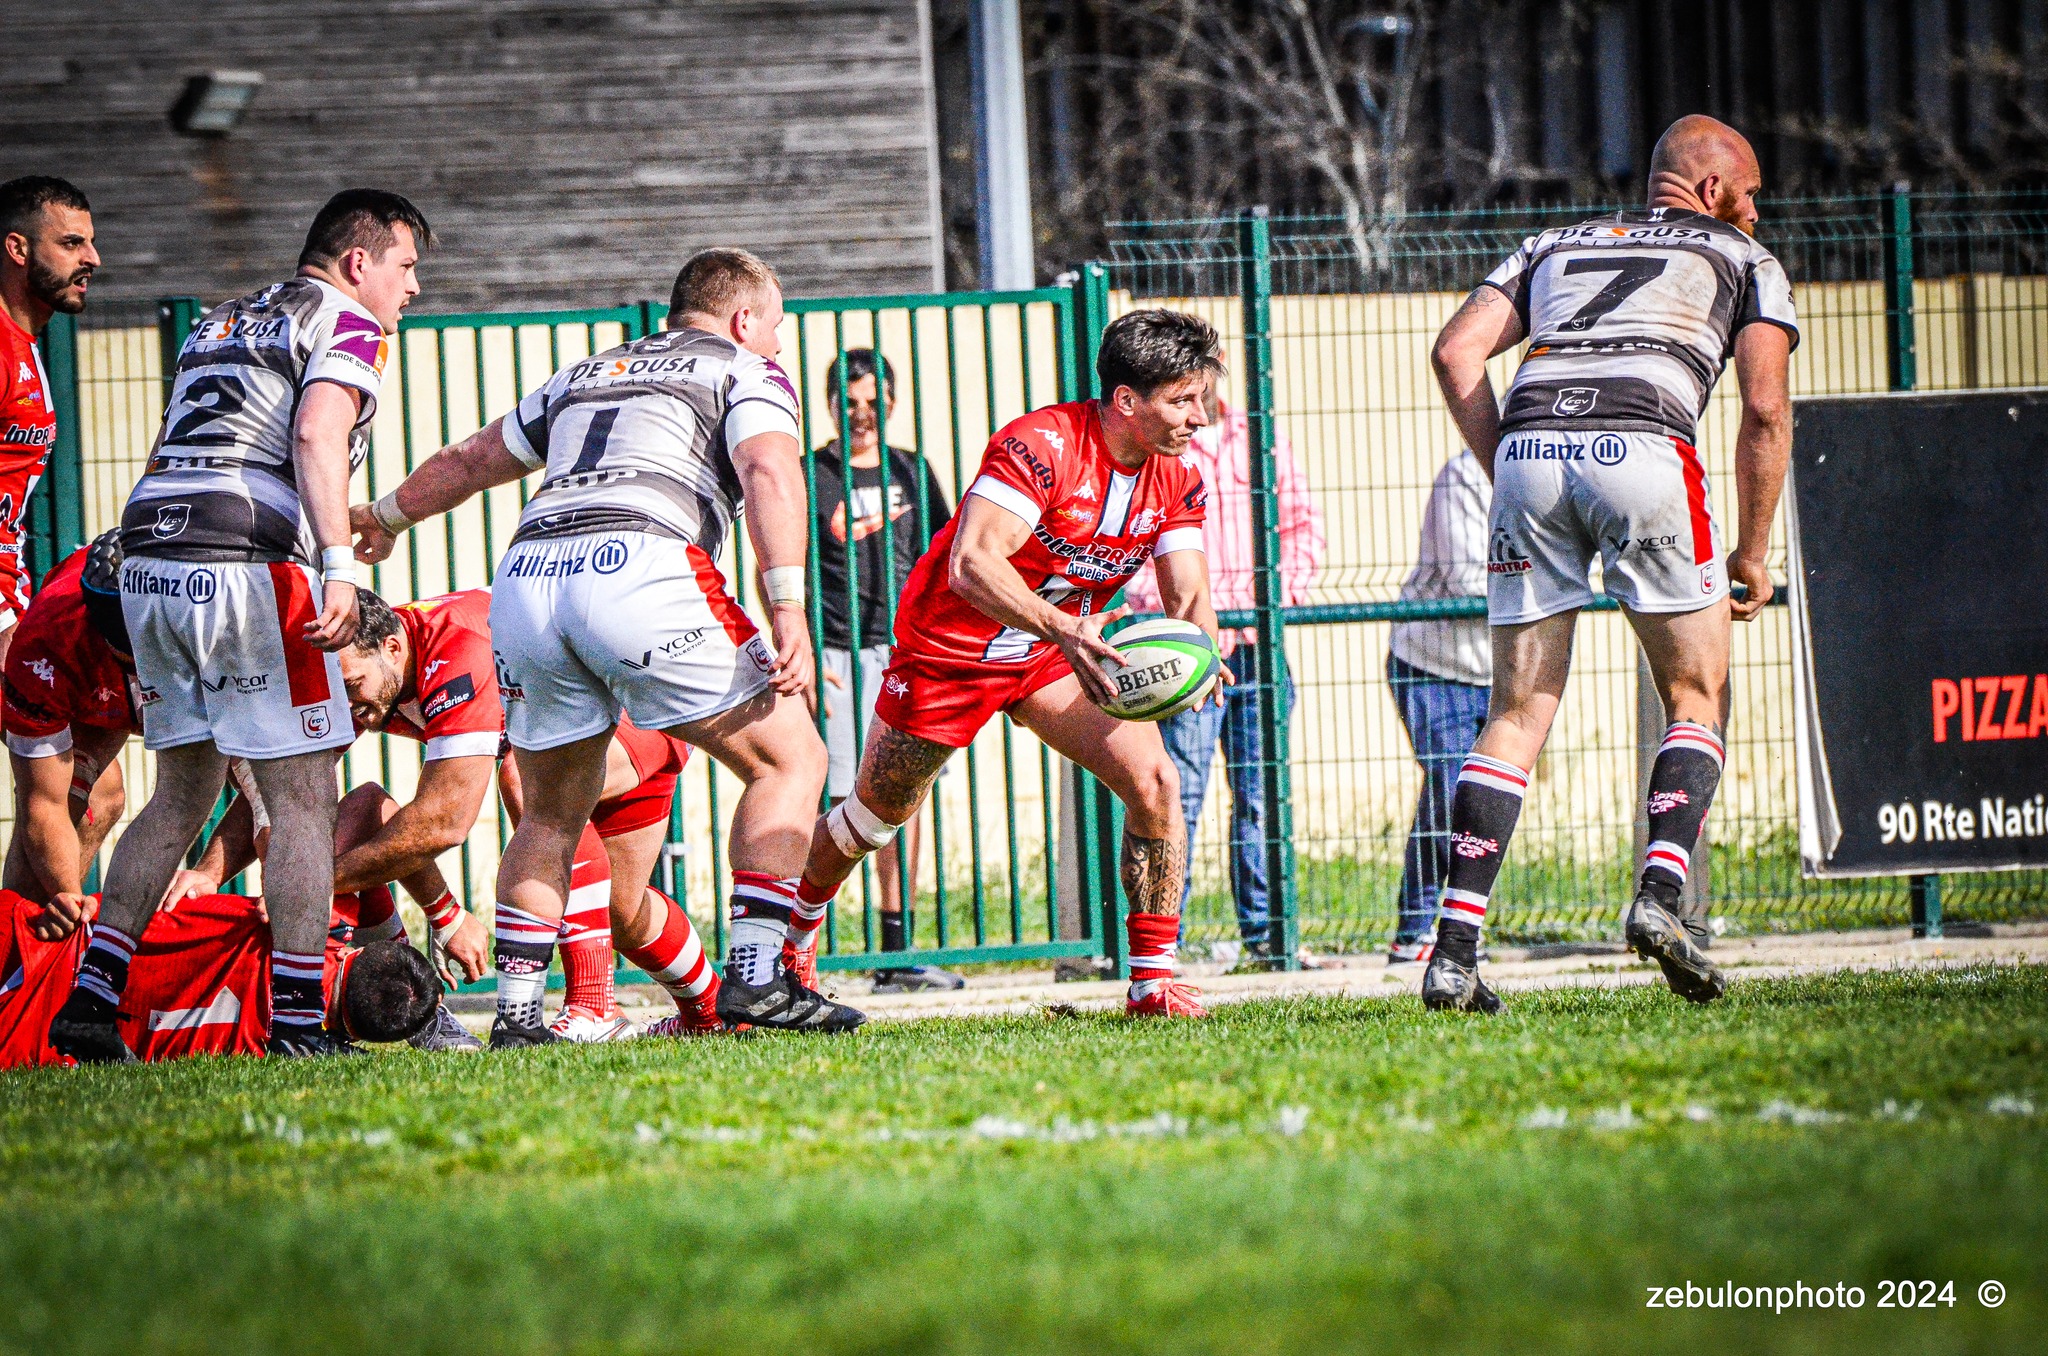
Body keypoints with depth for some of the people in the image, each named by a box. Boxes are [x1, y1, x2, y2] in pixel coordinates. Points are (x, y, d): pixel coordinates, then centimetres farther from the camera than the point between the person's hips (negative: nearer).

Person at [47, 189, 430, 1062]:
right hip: (248, 560, -8)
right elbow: (316, 438, -15)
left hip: (149, 560, 8)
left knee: (184, 790, 17)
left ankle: (90, 996, 10)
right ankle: (297, 1022, -7)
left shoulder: (219, 324, 26)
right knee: (302, 794, -2)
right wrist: (340, 566, -23)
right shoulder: (343, 322, 2)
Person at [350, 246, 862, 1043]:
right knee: (789, 759, 6)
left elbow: (468, 462, 47)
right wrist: (789, 611, -12)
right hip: (638, 568, -5)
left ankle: (517, 1008, 13)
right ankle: (755, 973, -5)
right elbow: (769, 473, -3)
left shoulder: (583, 377, 34)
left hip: (527, 579, 6)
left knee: (552, 815, 22)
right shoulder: (747, 372, 18)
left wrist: (386, 518, 65)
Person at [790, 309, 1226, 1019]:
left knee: (1153, 781, -16)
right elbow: (970, 565, -42)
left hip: (1059, 650, 5)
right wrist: (1063, 628, -56)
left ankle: (1154, 979, -6)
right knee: (878, 812, 12)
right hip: (951, 645, -5)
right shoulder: (1039, 444, -31)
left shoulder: (1178, 478, -9)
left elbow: (1189, 598, -8)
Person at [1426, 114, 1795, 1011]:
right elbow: (1764, 408, 10)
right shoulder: (1745, 261, 23)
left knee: (1519, 711, 9)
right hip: (1642, 446, -3)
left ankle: (1454, 949, -1)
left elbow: (1458, 350, 16)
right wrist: (1753, 553, 16)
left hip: (1529, 447, 3)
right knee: (1698, 702, 11)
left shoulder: (1556, 247, 32)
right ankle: (1659, 894, -11)